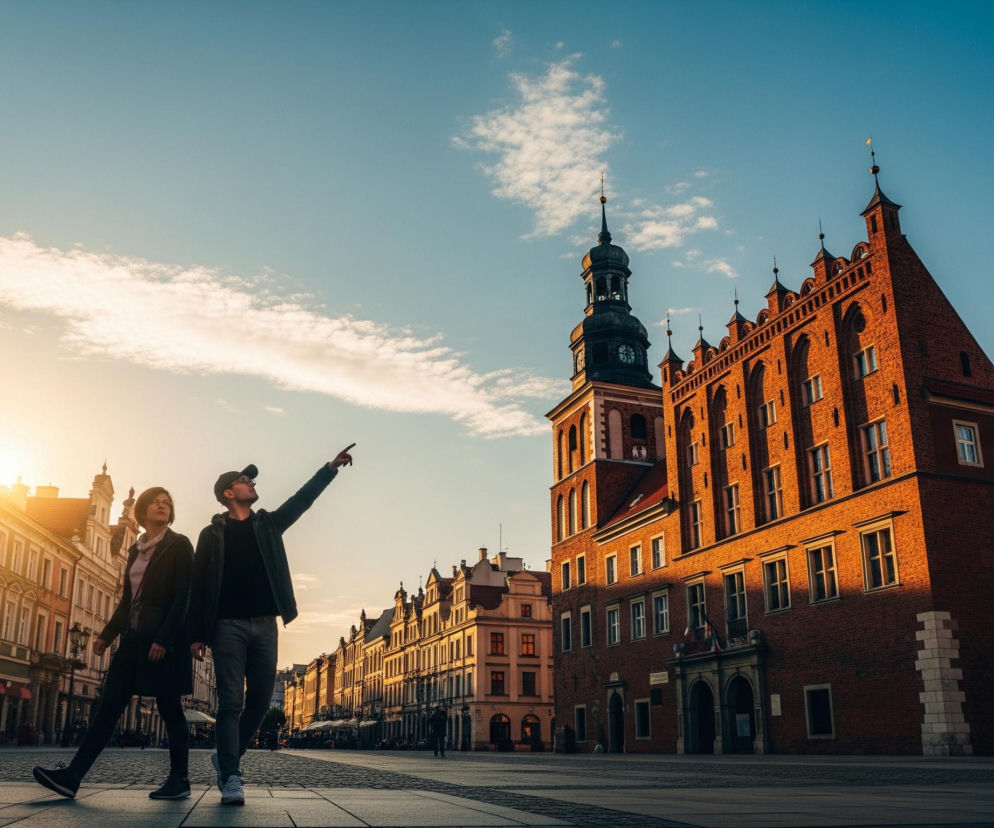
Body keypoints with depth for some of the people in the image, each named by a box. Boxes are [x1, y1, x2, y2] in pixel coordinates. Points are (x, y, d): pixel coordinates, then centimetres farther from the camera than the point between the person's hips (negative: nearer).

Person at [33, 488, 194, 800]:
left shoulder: (179, 545, -3)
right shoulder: (136, 549, 16)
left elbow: (182, 596, -11)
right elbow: (128, 598, 20)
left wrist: (164, 639, -19)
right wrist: (107, 634, 12)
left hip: (164, 636, -6)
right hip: (134, 636, 6)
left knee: (169, 708, -3)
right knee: (109, 704, 0)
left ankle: (179, 780, 5)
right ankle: (72, 775, -4)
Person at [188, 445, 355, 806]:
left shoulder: (268, 524, 15)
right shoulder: (213, 533, 4)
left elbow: (303, 498, 13)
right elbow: (199, 586, 2)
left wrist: (331, 467, 7)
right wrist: (197, 635, -4)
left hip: (264, 626, 4)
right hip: (228, 626, -4)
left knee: (260, 701, 4)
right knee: (231, 703, -6)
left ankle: (225, 758, 24)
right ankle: (231, 778, -4)